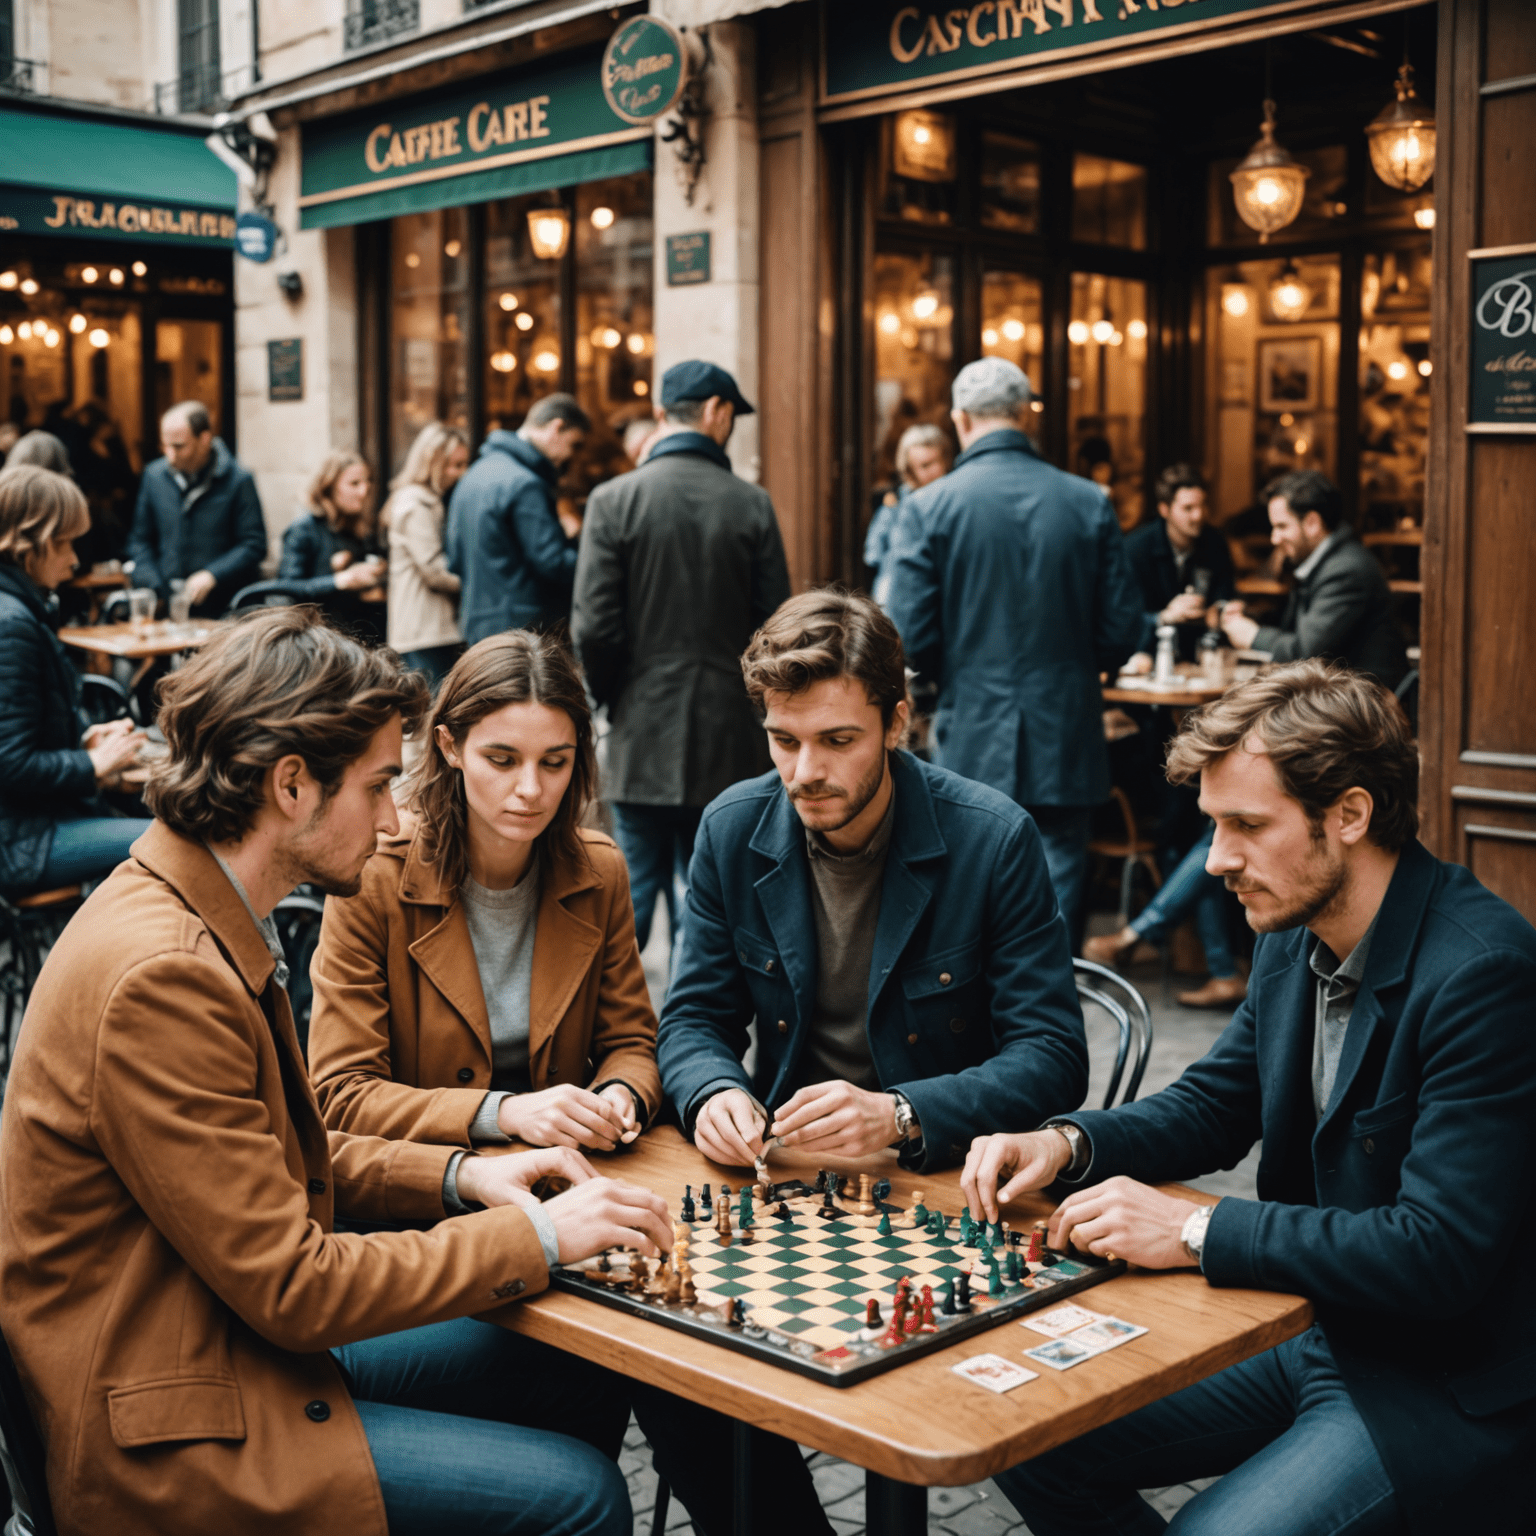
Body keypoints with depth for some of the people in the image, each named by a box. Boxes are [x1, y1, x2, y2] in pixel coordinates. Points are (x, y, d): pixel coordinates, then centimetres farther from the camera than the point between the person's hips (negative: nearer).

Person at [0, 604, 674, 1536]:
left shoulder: (202, 916, 3)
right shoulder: (159, 975, -28)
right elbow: (291, 1285, -24)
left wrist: (458, 1175, 3)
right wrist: (537, 1236, -17)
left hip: (245, 1337, 9)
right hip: (160, 1432, -9)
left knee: (585, 1384, 8)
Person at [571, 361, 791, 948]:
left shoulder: (613, 500, -6)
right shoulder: (752, 505, -3)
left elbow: (594, 627, -9)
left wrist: (608, 696, 8)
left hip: (643, 730, 0)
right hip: (728, 738, 1)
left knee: (633, 893, 8)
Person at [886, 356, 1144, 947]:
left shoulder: (928, 507, -7)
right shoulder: (1090, 504, -1)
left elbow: (913, 636, -9)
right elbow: (1122, 632, 0)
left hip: (971, 744, -1)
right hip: (1067, 743, 1)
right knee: (1057, 902, 8)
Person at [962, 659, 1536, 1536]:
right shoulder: (1296, 936, 2)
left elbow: (1439, 1252, -29)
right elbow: (1213, 1107, 14)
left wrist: (1198, 1231, -26)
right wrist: (1067, 1144, -5)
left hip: (1453, 1388, -7)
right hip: (1311, 1331, 8)